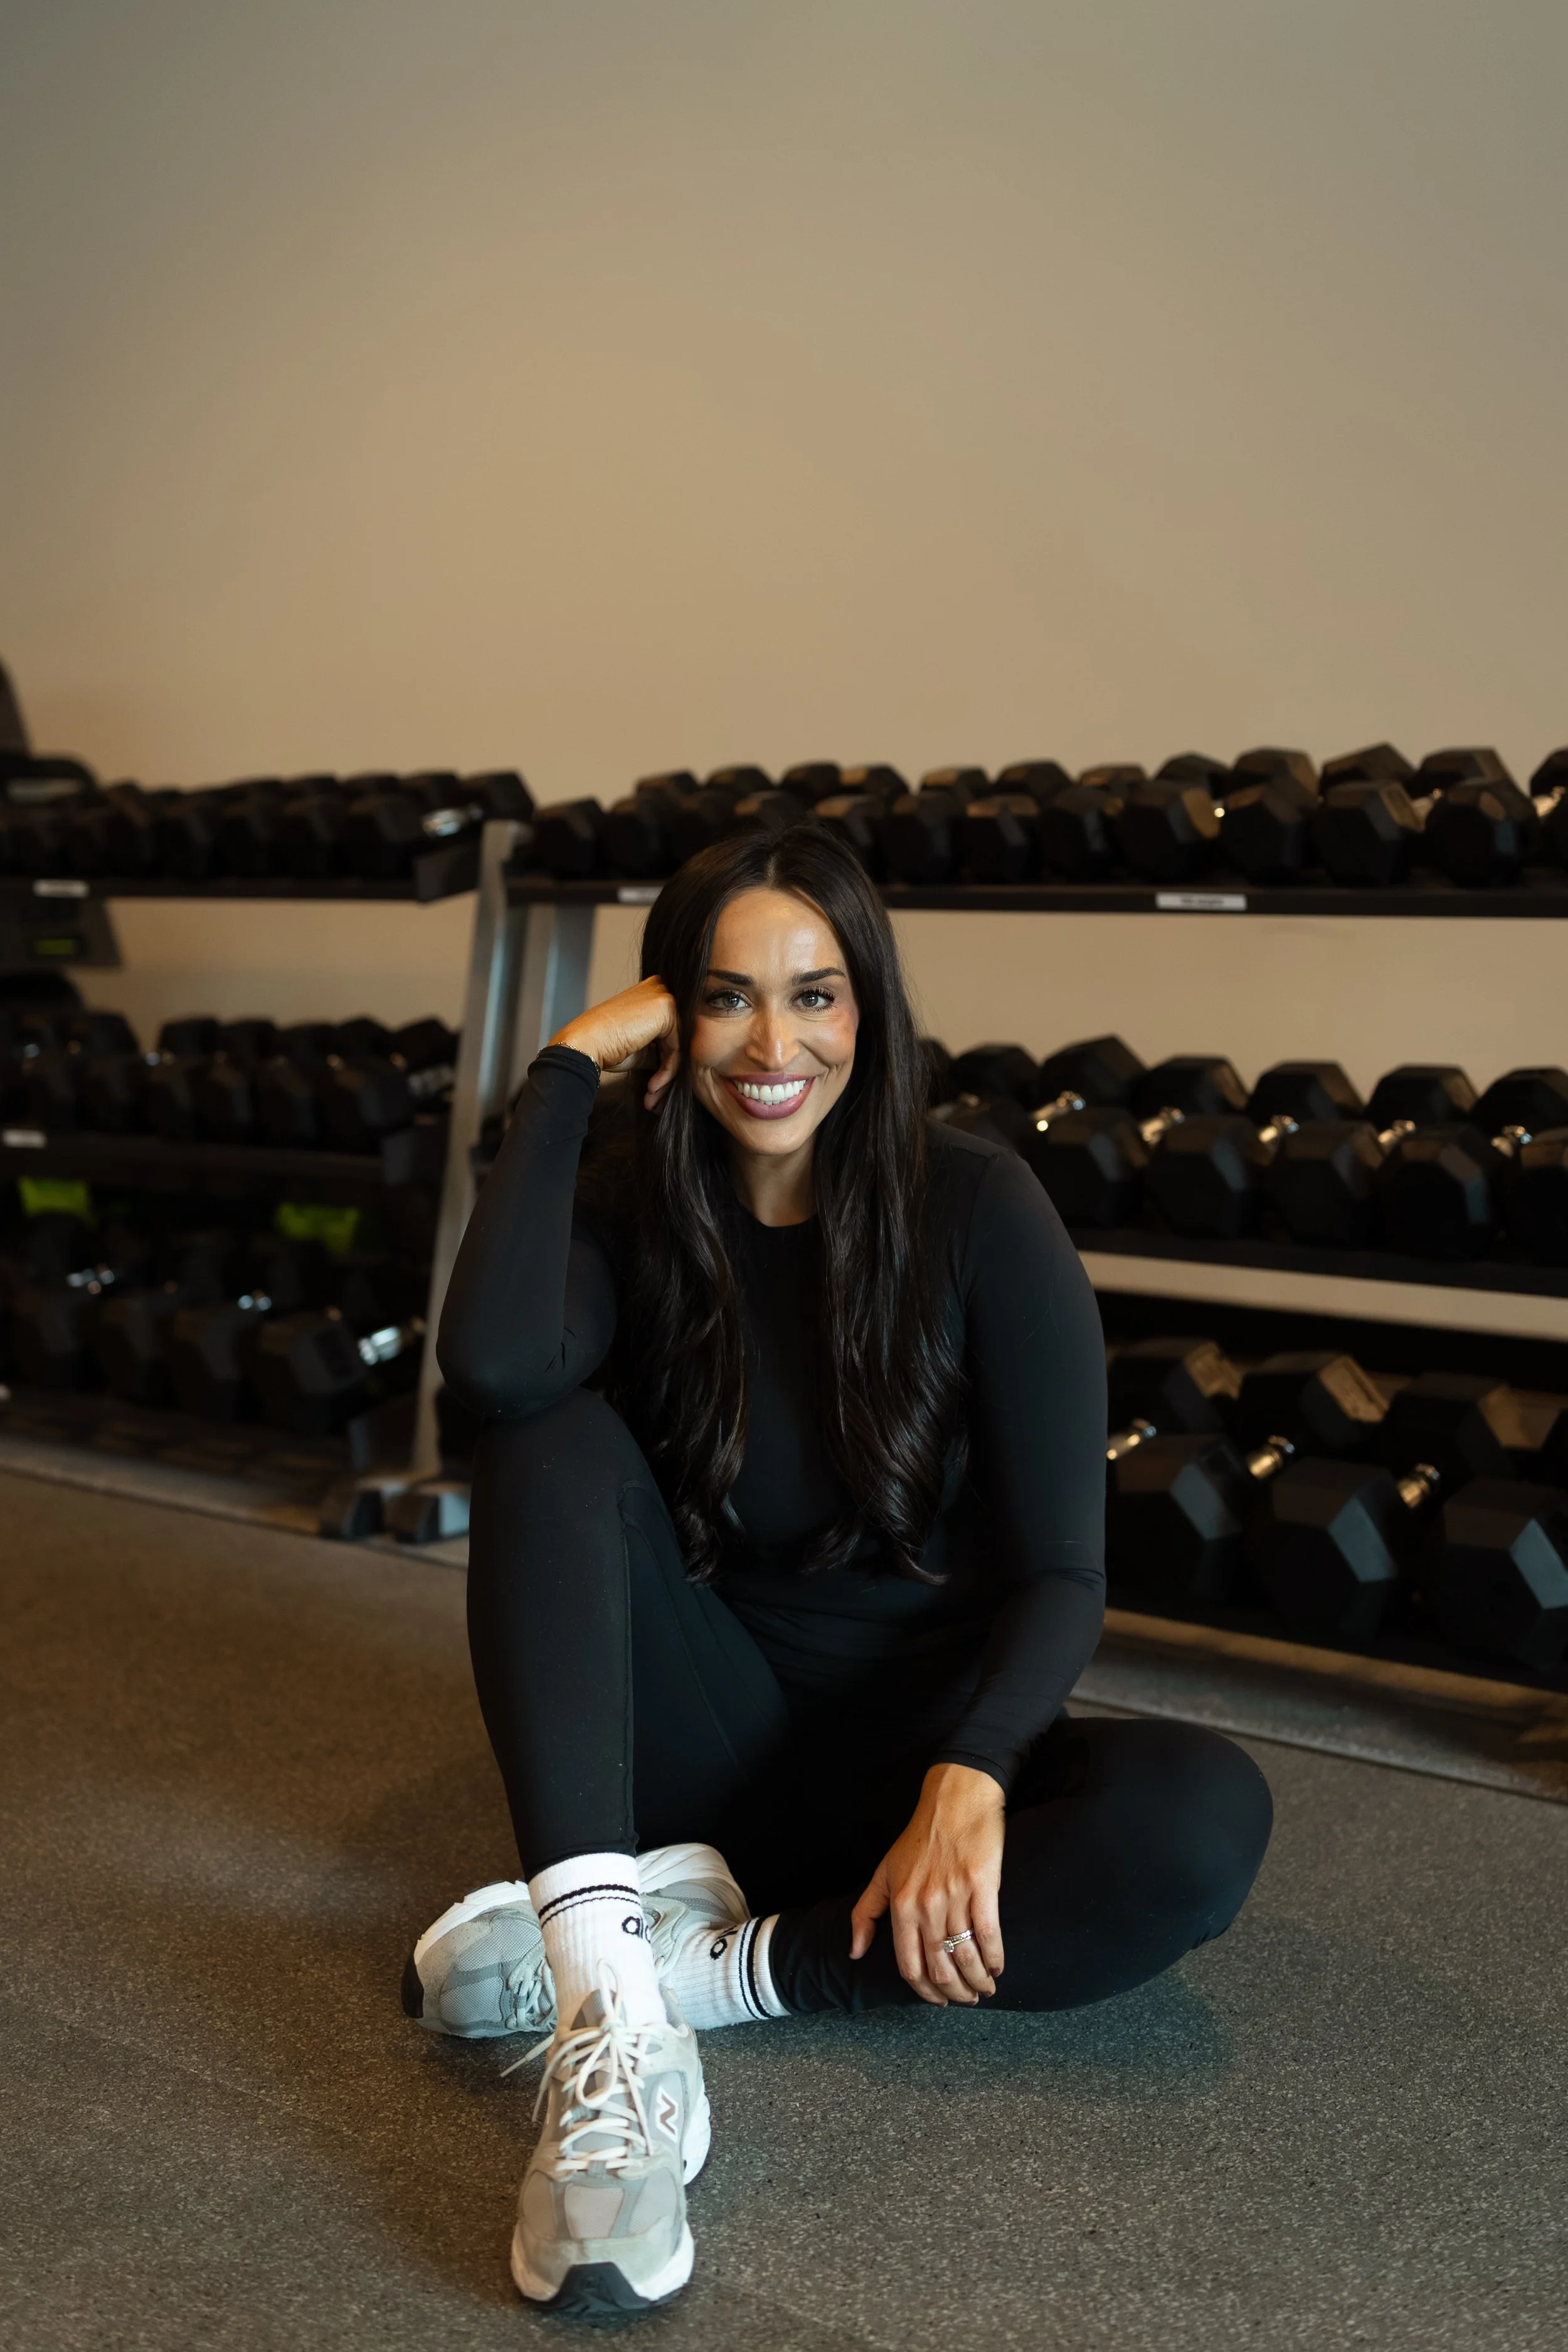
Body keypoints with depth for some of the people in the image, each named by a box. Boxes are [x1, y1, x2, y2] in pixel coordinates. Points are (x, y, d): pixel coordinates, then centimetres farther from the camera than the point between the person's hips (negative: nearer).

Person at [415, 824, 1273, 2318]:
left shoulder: (976, 1212, -11)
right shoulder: (628, 1202, -6)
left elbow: (1059, 1571, -13)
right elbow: (492, 1364, -30)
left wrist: (968, 1778, -32)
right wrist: (572, 1064, -21)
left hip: (924, 1753, -1)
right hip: (712, 1736, 1)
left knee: (1203, 1818, -31)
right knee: (556, 1434, -25)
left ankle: (703, 1961, -24)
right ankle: (612, 2008, -38)